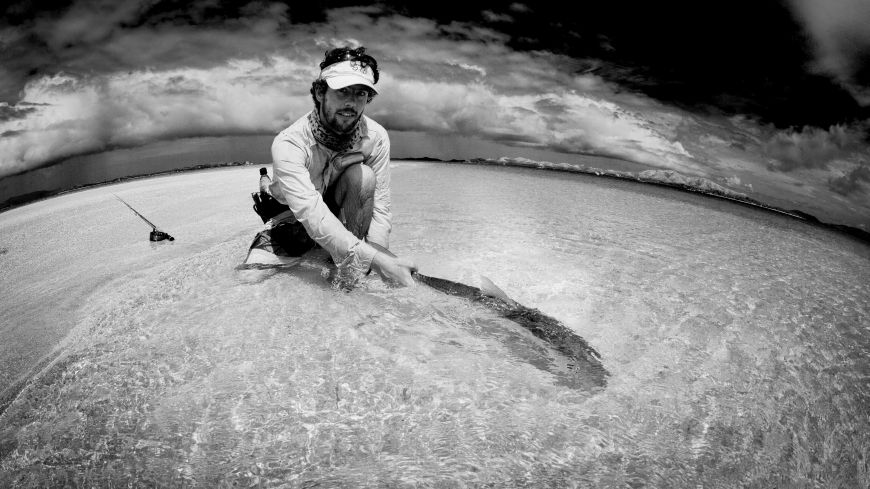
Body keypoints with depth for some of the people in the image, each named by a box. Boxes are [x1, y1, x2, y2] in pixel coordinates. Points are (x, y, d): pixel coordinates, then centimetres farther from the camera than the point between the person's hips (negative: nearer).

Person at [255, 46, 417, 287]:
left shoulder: (376, 137, -23)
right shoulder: (288, 144, -34)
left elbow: (380, 208, -23)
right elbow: (311, 213, -47)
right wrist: (376, 260, -58)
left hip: (345, 208, 2)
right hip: (294, 214, -1)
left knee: (363, 176, -31)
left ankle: (352, 280, -18)